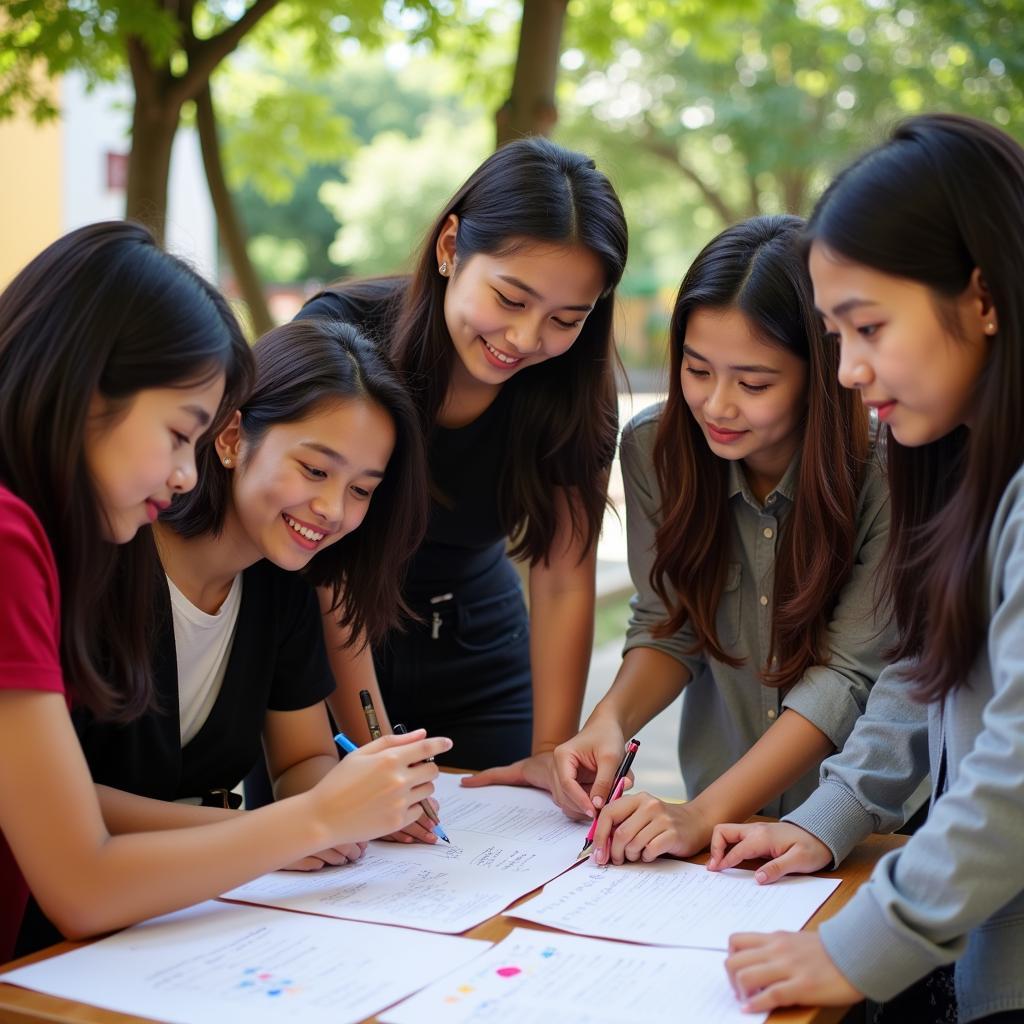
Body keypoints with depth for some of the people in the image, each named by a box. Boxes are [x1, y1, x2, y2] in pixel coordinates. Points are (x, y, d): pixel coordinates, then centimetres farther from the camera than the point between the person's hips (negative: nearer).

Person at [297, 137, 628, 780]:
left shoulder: (577, 387, -14)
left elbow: (565, 583, -11)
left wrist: (551, 750, -19)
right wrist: (373, 749, -29)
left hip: (477, 665, 3)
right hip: (320, 658, -2)